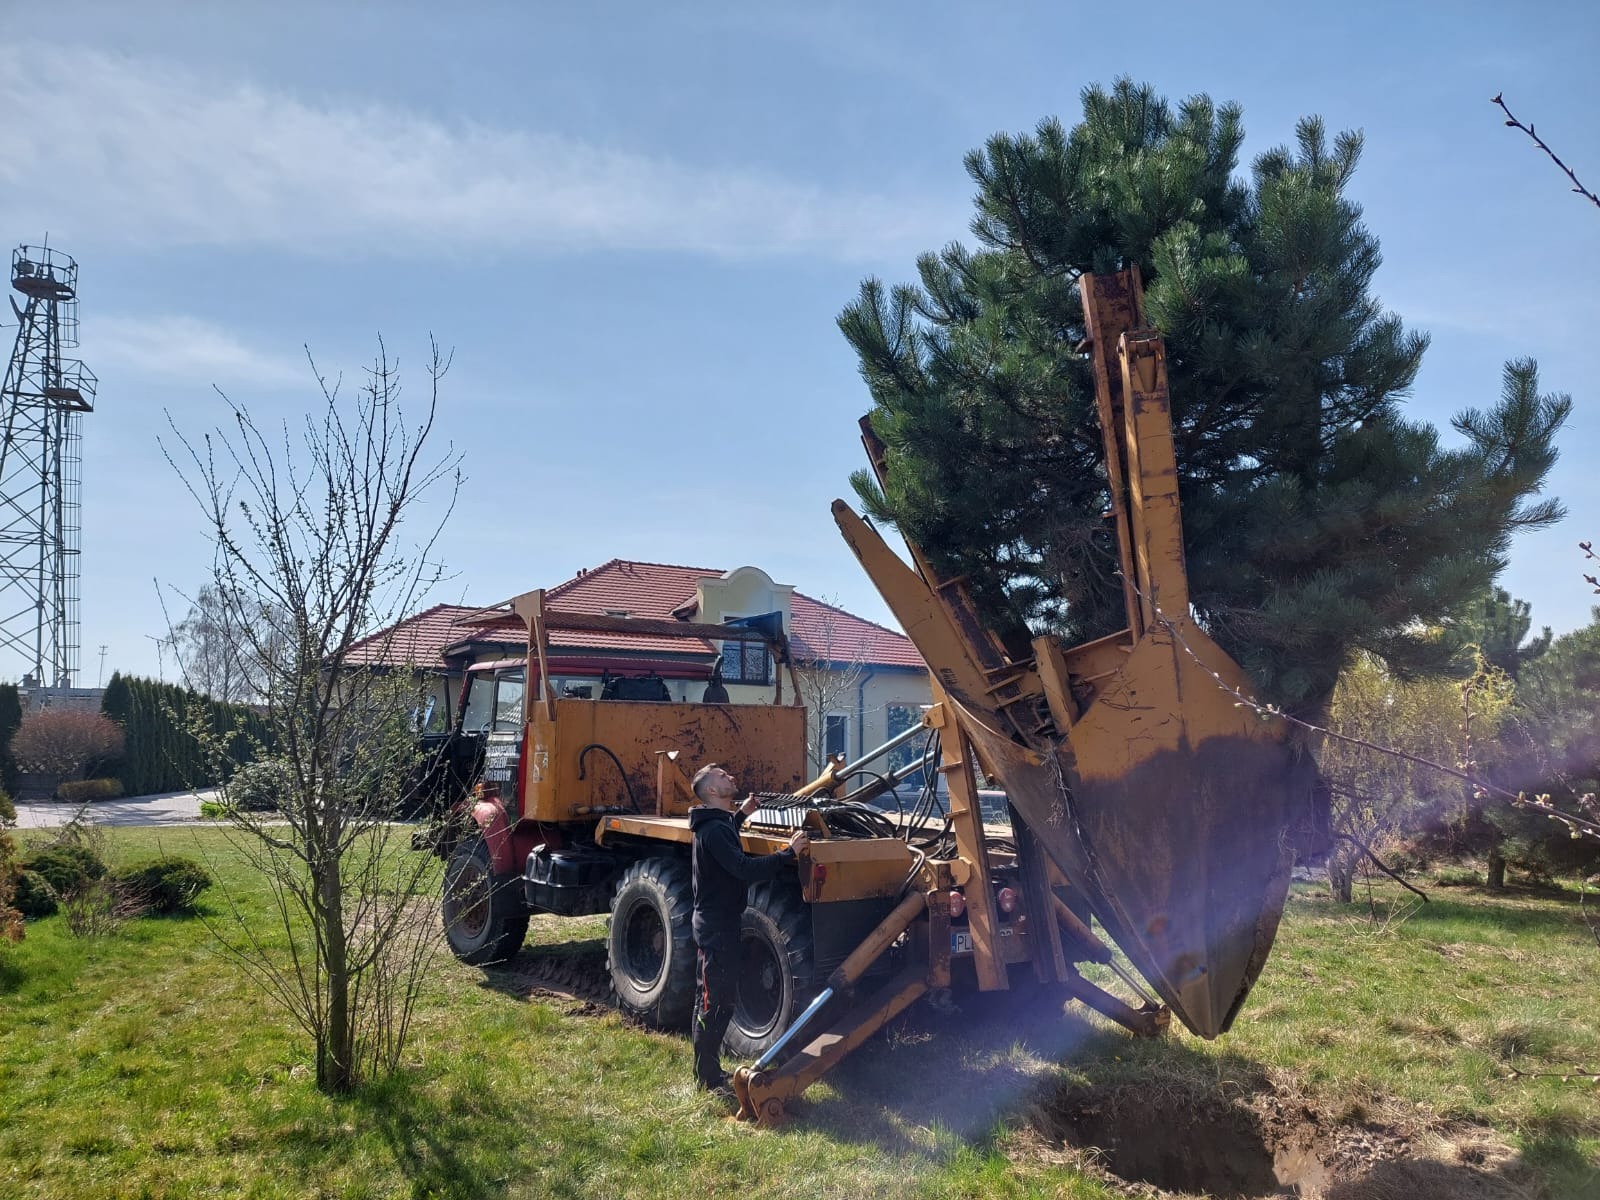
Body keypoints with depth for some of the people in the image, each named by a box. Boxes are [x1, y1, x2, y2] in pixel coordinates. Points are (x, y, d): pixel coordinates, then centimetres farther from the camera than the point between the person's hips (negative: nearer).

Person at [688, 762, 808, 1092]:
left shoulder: (713, 823, 11)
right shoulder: (714, 830, -22)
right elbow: (745, 869, -33)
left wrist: (741, 814, 28)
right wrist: (788, 852, -30)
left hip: (711, 924, 11)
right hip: (718, 926, -11)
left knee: (708, 998, 18)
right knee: (718, 1003, -4)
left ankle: (706, 1072, 29)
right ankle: (709, 1079, 4)